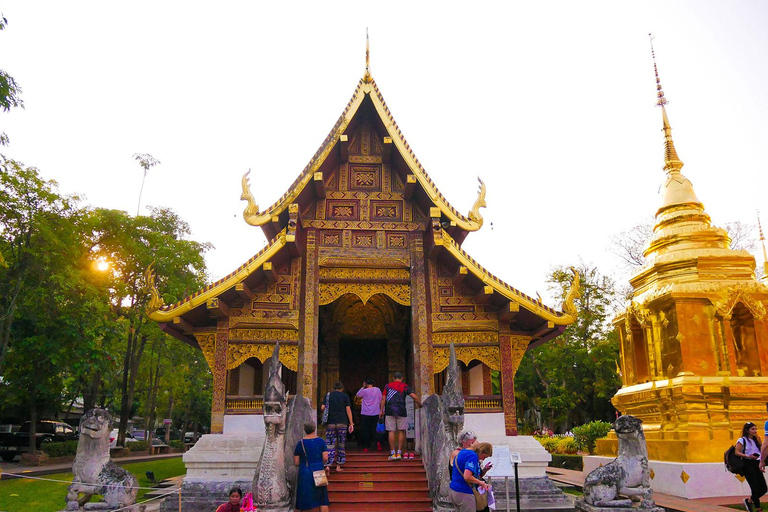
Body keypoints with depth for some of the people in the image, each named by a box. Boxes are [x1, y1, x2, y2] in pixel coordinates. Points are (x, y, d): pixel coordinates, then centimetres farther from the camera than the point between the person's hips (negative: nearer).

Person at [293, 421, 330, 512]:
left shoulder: (300, 443, -5)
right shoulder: (321, 441, -4)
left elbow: (296, 463, -3)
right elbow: (325, 458, -8)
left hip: (305, 474, 0)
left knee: (305, 499, 9)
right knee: (322, 499, 9)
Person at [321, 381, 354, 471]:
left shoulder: (328, 395, 8)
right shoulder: (345, 396, 5)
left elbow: (322, 407, 0)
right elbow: (348, 409, -2)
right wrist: (351, 423, -1)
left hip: (330, 422, 1)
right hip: (342, 422, -1)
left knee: (329, 443, 2)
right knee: (341, 444, 10)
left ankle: (328, 465, -12)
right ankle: (338, 465, 12)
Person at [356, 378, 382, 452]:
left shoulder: (364, 391, -7)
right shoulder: (378, 390, 0)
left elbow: (357, 395, 11)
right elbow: (381, 401, 6)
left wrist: (363, 387, 12)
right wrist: (381, 410, 19)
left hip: (365, 414, -2)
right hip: (375, 413, 2)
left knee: (365, 431, 6)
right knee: (374, 429, 10)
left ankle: (365, 446, 6)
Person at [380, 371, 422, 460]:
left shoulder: (387, 386, 10)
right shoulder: (405, 386, 5)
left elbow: (383, 398, 7)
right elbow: (414, 397, -3)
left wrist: (381, 410, 12)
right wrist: (420, 405, 11)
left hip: (390, 411, 1)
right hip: (401, 411, -1)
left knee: (391, 431, 3)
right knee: (401, 431, 8)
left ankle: (392, 453, 1)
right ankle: (399, 452, 7)